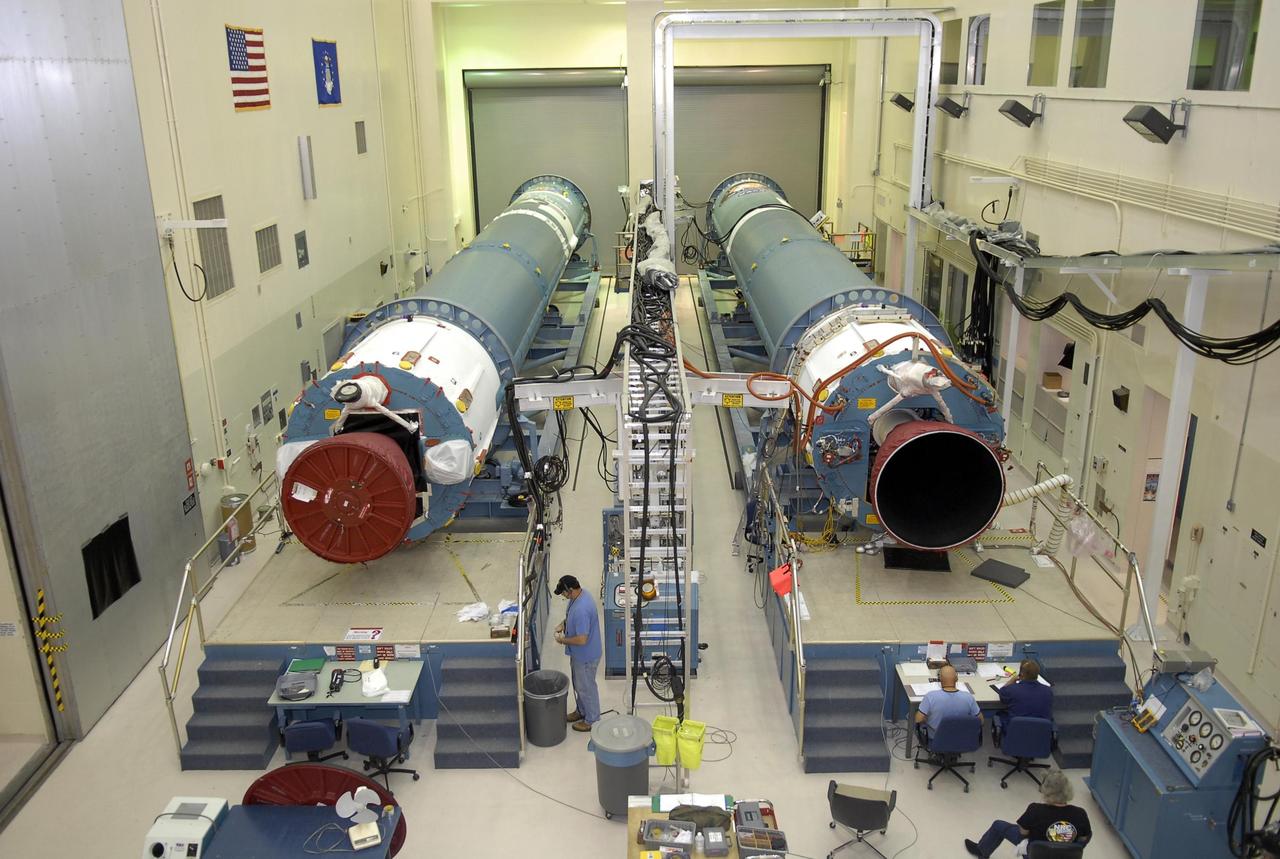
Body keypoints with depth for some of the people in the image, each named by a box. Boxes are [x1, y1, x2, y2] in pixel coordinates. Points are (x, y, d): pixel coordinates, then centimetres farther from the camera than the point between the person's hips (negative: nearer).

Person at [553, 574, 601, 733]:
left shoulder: (582, 609, -37)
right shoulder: (578, 595, -6)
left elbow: (581, 640, -33)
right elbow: (571, 616, 16)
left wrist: (563, 640, -18)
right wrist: (563, 625, -1)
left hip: (586, 656, -9)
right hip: (578, 654, 9)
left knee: (586, 687, 11)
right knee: (578, 684, 26)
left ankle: (592, 720, 30)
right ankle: (581, 710, 46)